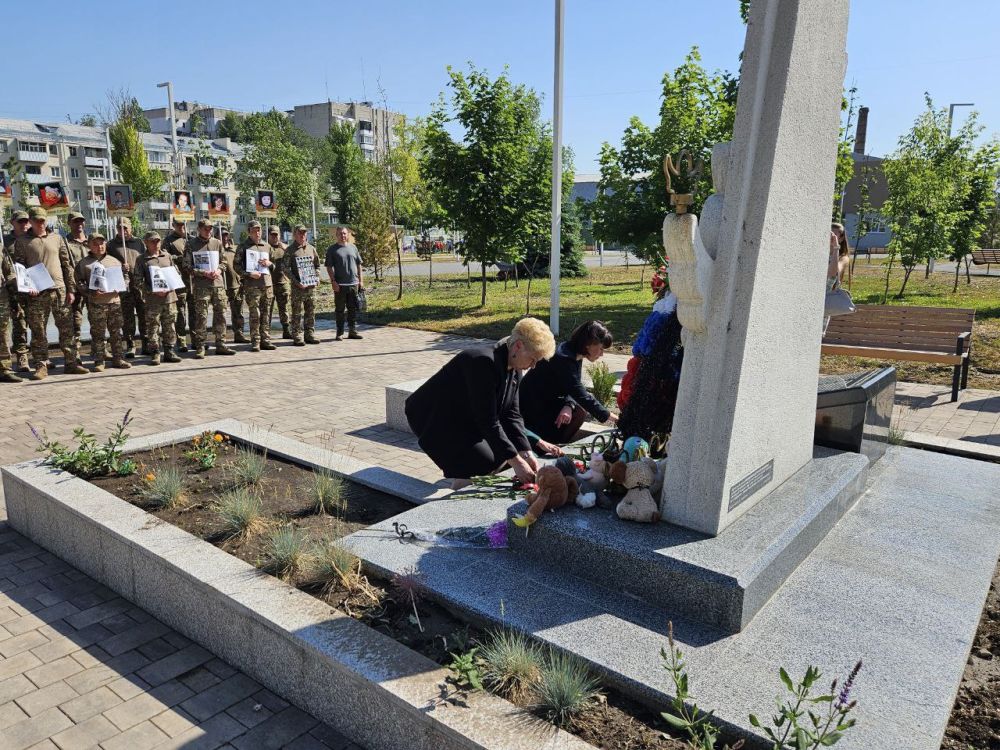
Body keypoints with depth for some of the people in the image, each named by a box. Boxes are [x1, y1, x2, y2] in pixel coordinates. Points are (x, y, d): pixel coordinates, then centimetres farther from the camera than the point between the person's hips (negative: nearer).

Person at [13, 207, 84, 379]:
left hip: (59, 290, 2)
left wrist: (70, 289, 6)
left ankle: (71, 362, 10)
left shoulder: (56, 239, 12)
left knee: (67, 328, 3)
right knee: (38, 331, 0)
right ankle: (41, 366, 6)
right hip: (36, 294, -2)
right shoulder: (22, 241, 7)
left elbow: (67, 265, 11)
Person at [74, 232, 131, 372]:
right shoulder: (84, 263, 4)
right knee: (98, 333, 1)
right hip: (96, 303, -3)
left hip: (115, 300, 3)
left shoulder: (115, 261, 13)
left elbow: (125, 278, 16)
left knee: (117, 331, 6)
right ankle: (99, 361, 6)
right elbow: (79, 282, -1)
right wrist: (91, 292, -15)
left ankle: (118, 359, 15)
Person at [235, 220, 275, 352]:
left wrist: (269, 263, 2)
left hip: (267, 282, 5)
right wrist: (249, 274, -16)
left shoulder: (266, 245, 17)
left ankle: (265, 340, 13)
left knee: (266, 314, 6)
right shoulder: (243, 246, 2)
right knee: (255, 314, -5)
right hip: (252, 285, -5)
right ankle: (255, 341, 0)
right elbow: (237, 265, -2)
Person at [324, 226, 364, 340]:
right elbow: (329, 267, -3)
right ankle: (339, 333, 9)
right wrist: (333, 281, -11)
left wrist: (361, 280, 9)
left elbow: (359, 265, 15)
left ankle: (352, 331, 16)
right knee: (339, 309, 2)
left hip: (353, 283, 4)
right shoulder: (332, 249, 1)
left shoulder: (353, 247, 12)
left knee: (353, 309, 7)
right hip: (340, 285, -4)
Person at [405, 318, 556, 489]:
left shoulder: (514, 369, -2)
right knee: (485, 462, -22)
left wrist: (526, 454, -12)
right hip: (433, 419, -9)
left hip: (465, 420, 9)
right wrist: (515, 461, -29)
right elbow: (487, 420, -31)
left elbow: (511, 414, -1)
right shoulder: (484, 362, -30)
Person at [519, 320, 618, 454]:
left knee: (580, 410, -9)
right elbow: (581, 396, -31)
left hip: (548, 401, 9)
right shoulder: (563, 358, -29)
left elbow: (575, 390, 0)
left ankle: (557, 448, 1)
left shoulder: (575, 356, 1)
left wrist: (568, 406, -23)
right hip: (531, 408, -9)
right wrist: (611, 418, -27)